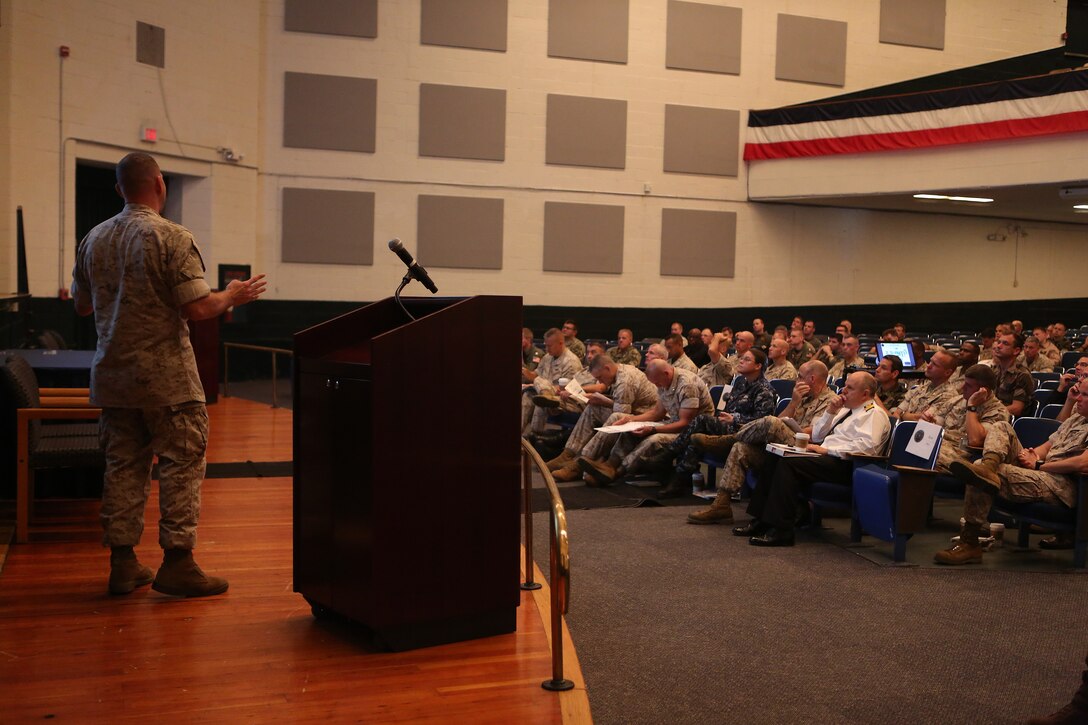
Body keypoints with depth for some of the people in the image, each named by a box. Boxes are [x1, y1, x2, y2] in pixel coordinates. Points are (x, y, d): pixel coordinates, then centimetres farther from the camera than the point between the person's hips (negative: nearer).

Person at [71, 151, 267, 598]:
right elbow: (197, 308, -18)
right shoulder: (173, 238, -13)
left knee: (123, 465, 11)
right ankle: (176, 562, 1)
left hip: (112, 376, 6)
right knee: (182, 464, 1)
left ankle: (122, 563, 16)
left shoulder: (93, 240, 7)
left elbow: (82, 305, 17)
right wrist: (233, 296, 1)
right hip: (165, 378, -6)